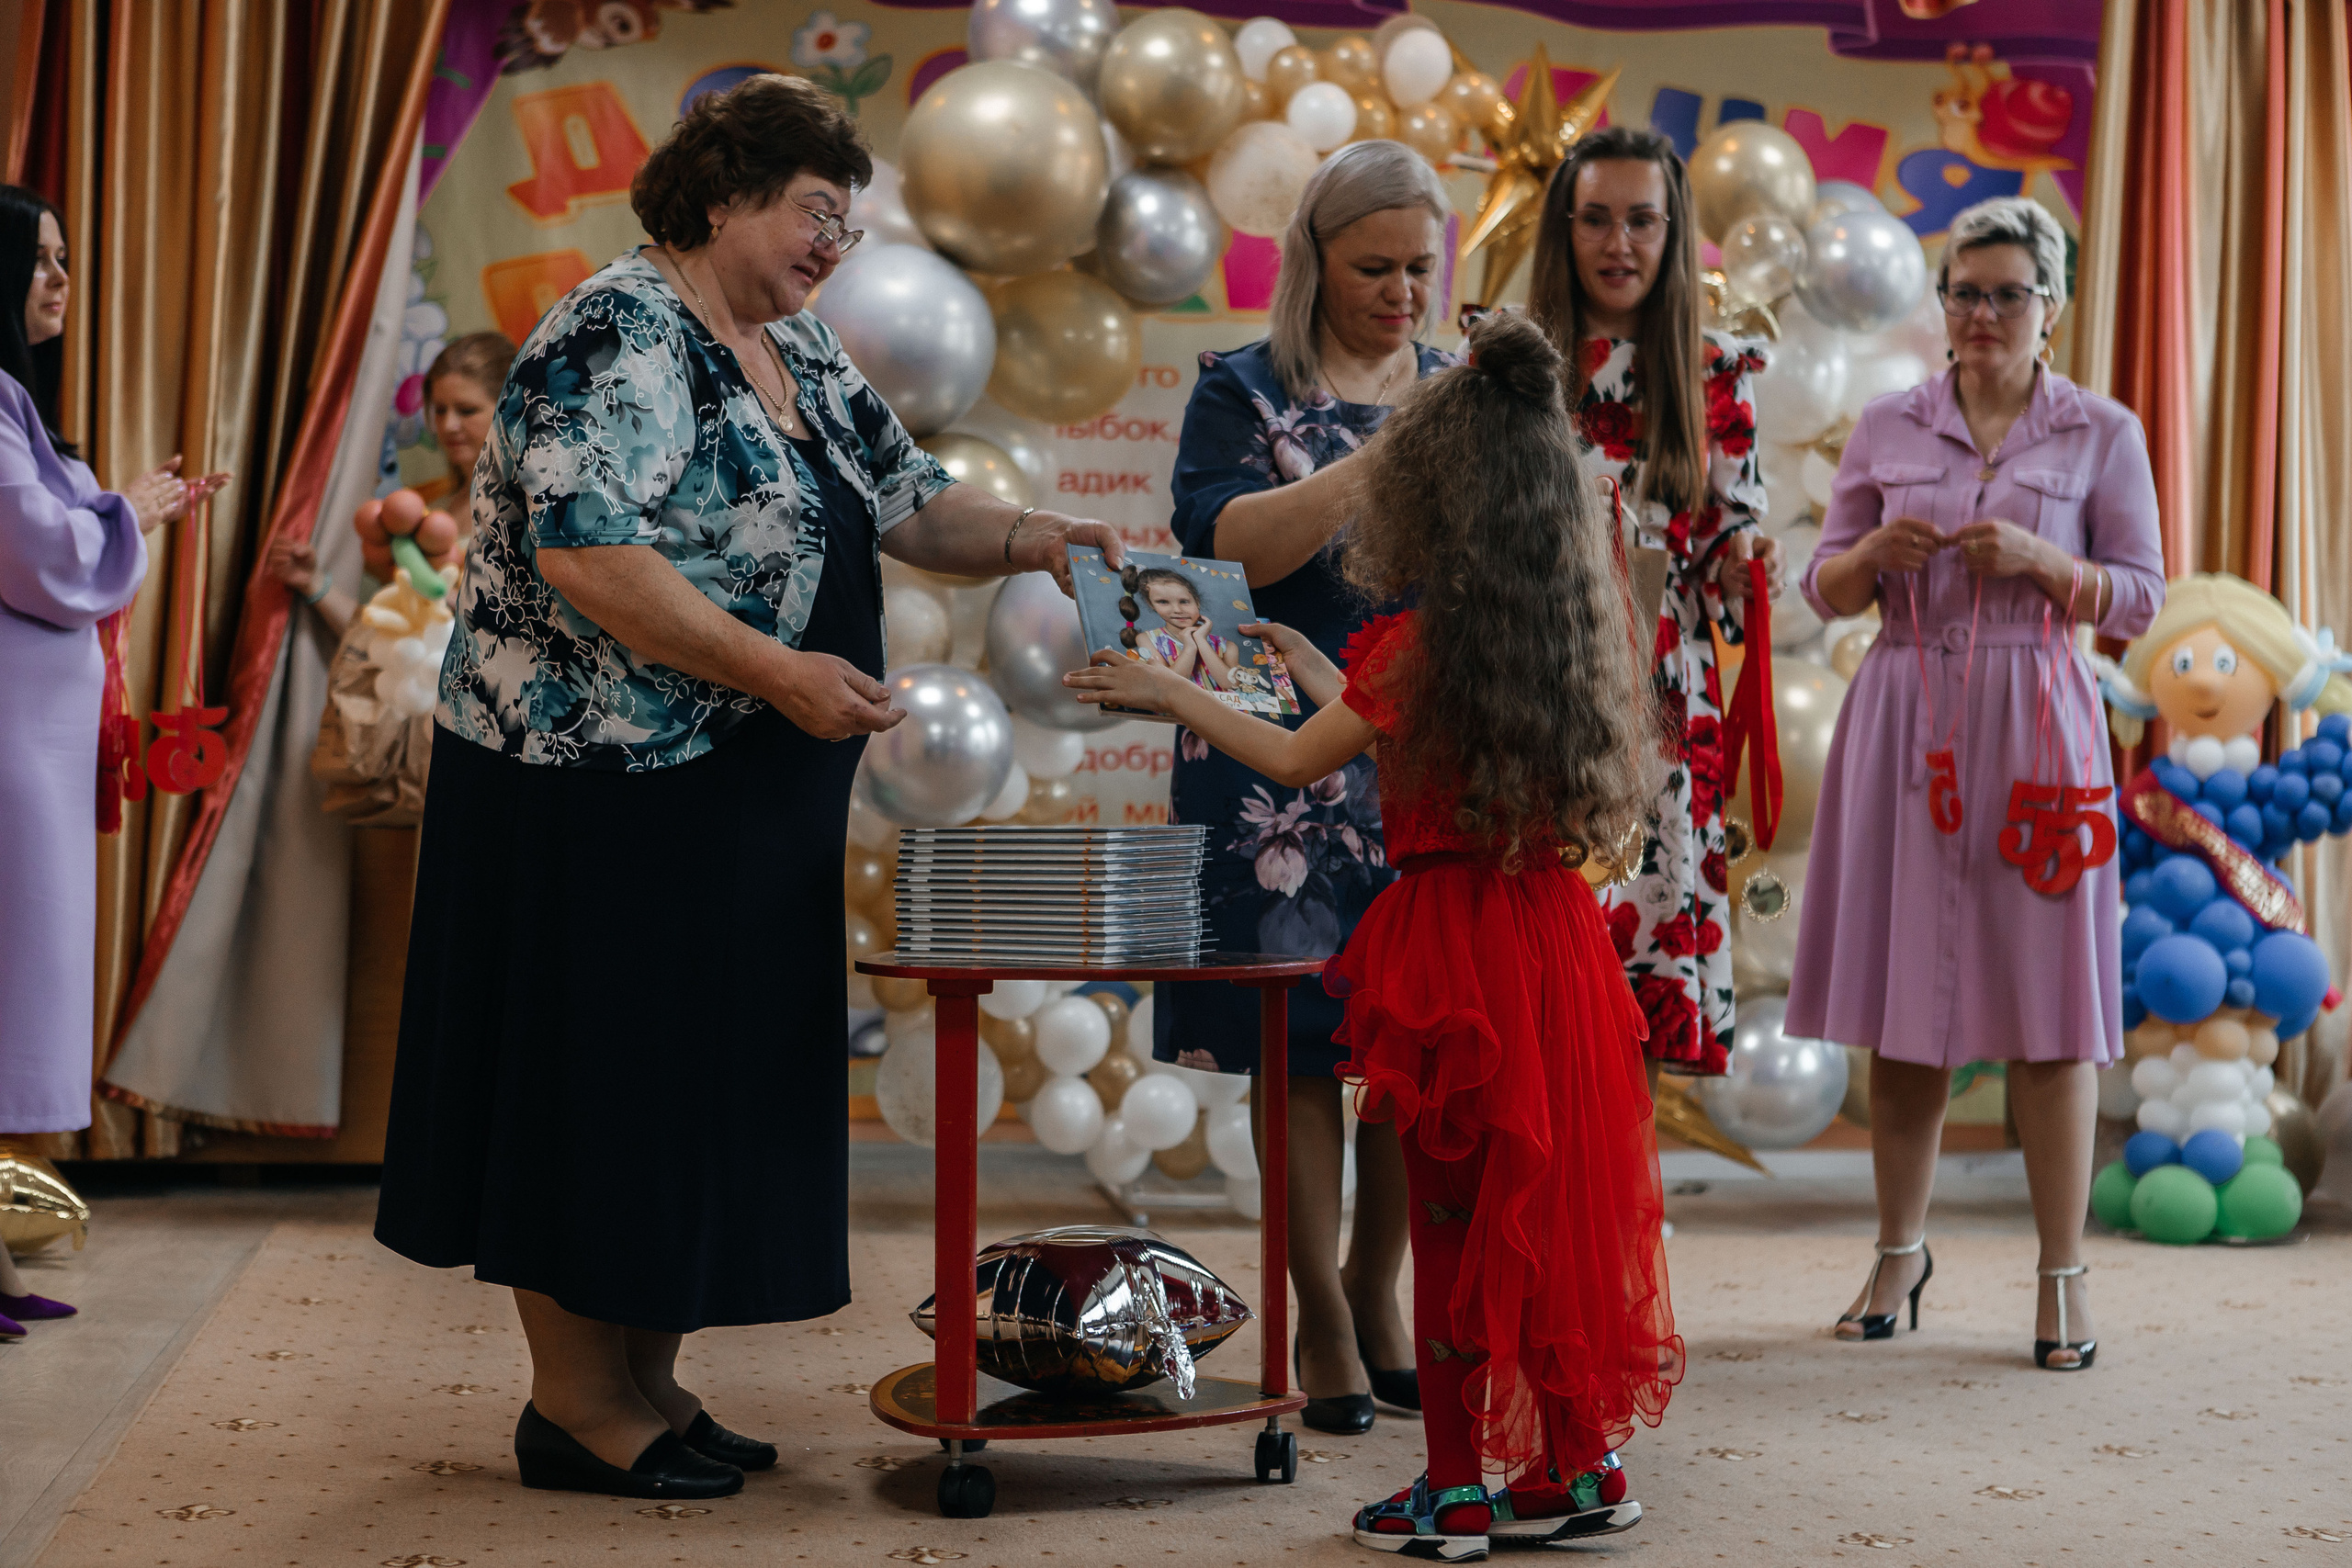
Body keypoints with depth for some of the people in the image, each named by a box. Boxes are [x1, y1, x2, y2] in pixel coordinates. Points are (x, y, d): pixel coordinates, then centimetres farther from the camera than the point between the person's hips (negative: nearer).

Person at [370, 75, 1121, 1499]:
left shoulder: (801, 353, 13)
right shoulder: (618, 339, -14)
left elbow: (903, 498, 17)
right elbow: (585, 556, -24)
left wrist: (1023, 538, -3)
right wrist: (780, 673, -27)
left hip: (746, 801, 9)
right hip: (602, 783, -9)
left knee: (711, 1082, 11)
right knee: (596, 1077, -1)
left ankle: (647, 1381, 22)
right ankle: (575, 1402, 11)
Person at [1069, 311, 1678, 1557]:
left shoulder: (1420, 641, -13)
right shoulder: (1575, 634, 6)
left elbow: (1297, 761, -2)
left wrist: (1172, 694, 10)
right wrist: (1331, 681, 31)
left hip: (1456, 953, -6)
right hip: (1556, 936, 6)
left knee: (1454, 1216, 3)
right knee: (1556, 1207, 14)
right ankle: (1577, 1466, 21)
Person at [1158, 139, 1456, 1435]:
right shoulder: (1245, 391, 2)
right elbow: (1226, 543, -14)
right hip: (1293, 763, -3)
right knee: (1303, 1038, -1)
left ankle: (1377, 1295, 20)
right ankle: (1320, 1322, 12)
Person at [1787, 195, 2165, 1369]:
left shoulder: (2102, 434, 5)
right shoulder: (1888, 428, 10)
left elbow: (2140, 600, 3)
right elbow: (1824, 591, 11)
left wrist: (2036, 559, -13)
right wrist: (1875, 550, -10)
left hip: (2034, 725, -2)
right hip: (1905, 724, 2)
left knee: (2047, 1005, -3)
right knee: (1902, 1000, 6)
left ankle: (2063, 1274, 7)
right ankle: (1900, 1250, 21)